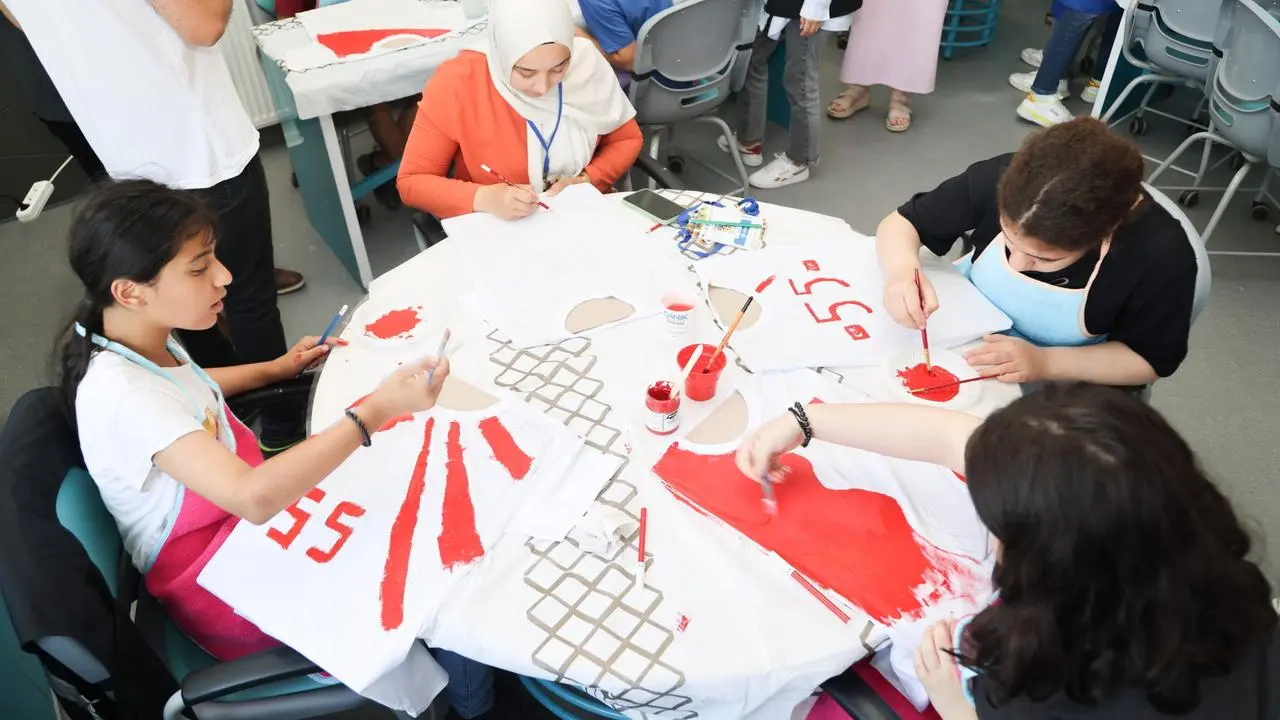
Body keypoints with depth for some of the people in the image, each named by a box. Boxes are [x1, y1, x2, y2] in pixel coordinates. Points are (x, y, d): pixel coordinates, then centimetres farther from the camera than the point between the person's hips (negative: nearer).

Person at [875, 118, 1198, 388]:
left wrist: (1046, 362, -30)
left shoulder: (1162, 256, -30)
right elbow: (901, 223, -14)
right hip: (962, 335, 2)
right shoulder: (1000, 180, -28)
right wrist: (902, 272, -37)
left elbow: (1150, 360, -14)